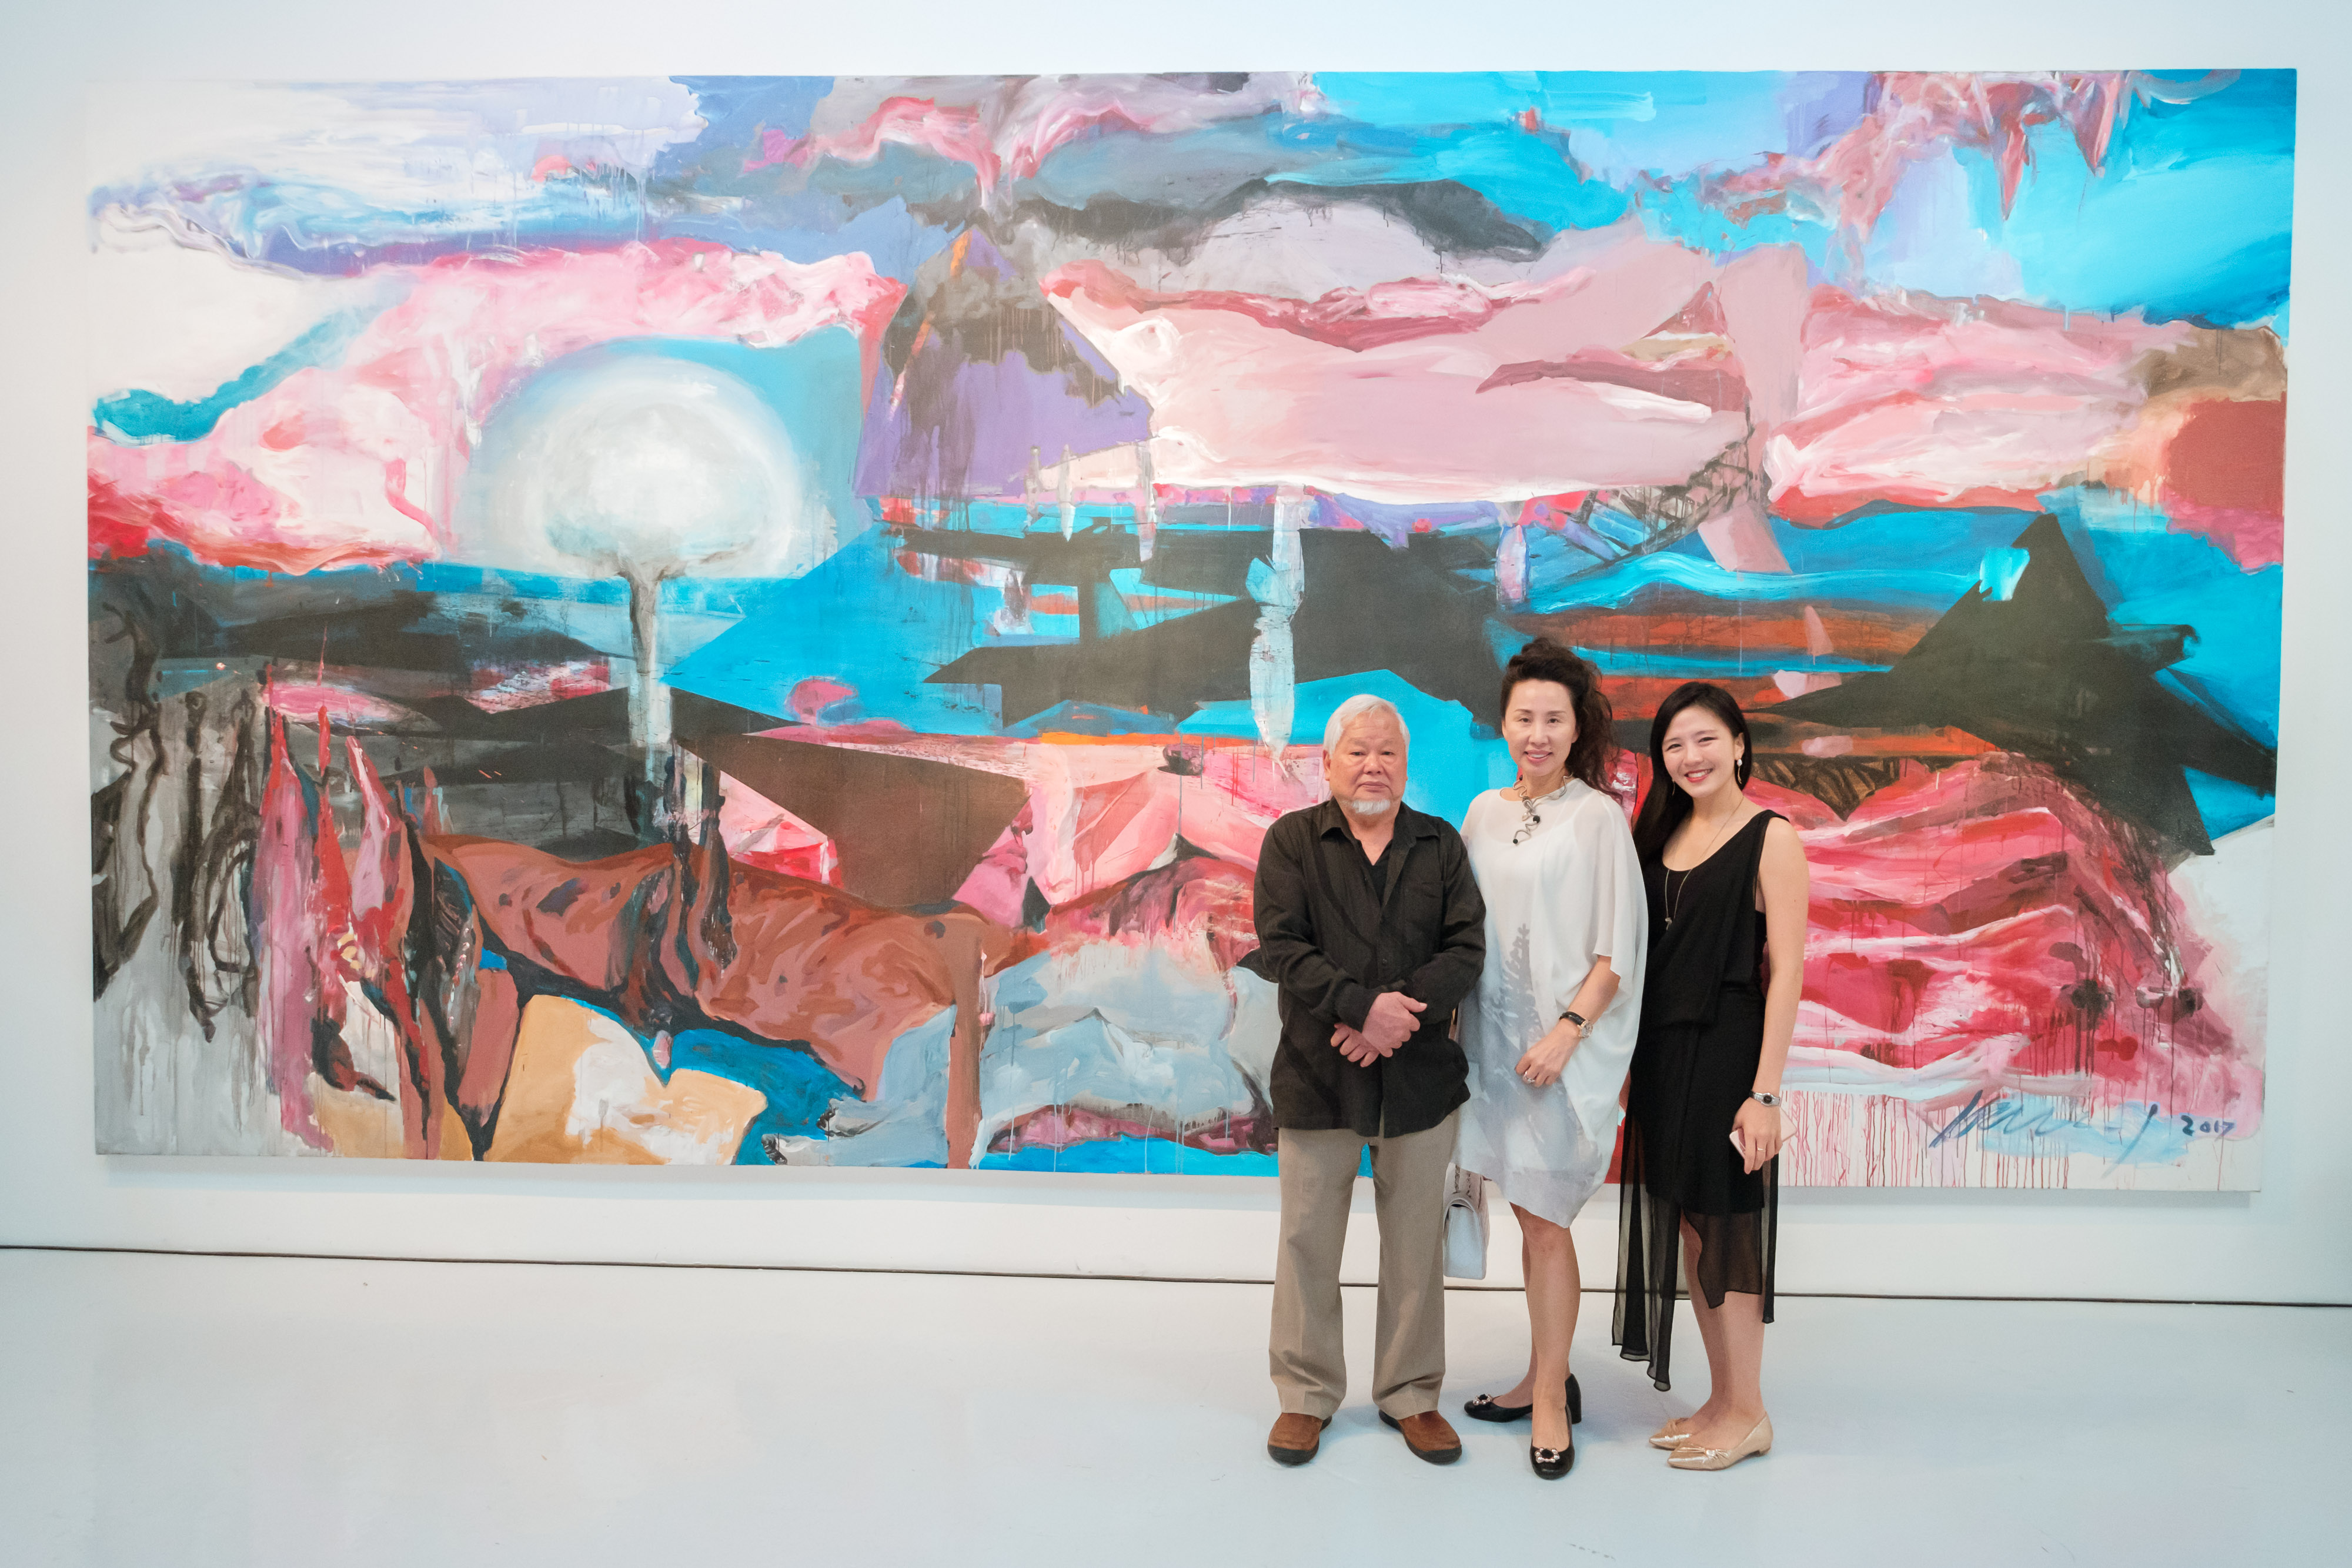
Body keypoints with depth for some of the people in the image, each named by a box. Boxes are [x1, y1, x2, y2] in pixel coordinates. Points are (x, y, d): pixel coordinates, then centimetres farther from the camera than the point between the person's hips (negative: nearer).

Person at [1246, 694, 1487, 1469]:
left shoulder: (1441, 845, 8)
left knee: (1416, 1244, 10)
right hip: (1316, 1076, -1)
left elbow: (1466, 949, -1)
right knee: (1308, 1240, 7)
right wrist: (1362, 1005, -20)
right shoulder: (1291, 841, 1)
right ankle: (1307, 1394, 24)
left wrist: (1402, 1010, -17)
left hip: (1420, 1077, 2)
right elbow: (1280, 948, -9)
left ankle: (1410, 1393, 27)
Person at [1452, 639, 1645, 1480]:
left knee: (1544, 1215, -2)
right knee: (1527, 1212, 12)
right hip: (1494, 1033, 5)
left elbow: (1616, 947, -9)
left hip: (1564, 1042, -5)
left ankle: (1551, 1397, 12)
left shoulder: (1597, 815, -6)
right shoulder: (1484, 812, 8)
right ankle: (1547, 1373, 26)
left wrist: (1566, 1031, -18)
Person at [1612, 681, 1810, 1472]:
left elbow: (1786, 970, -13)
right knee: (1688, 1226, 12)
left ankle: (1748, 1413, 17)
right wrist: (1629, 1065, 10)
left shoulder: (1771, 837, -8)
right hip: (1662, 1053, 6)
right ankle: (1721, 1399, 25)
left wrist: (1765, 1091, -17)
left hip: (1727, 1051, -6)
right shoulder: (1662, 836, 11)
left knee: (1728, 1226, 2)